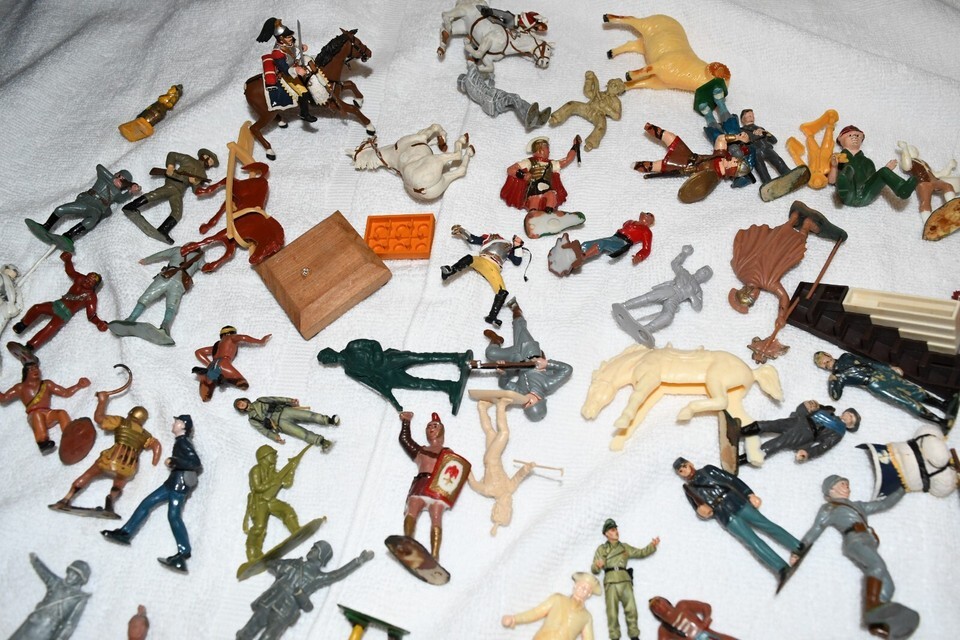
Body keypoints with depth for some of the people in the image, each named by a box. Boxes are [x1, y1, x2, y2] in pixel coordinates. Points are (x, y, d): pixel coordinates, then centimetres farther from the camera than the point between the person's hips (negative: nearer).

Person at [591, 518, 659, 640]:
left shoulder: (624, 547, 21)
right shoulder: (601, 549, 13)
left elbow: (641, 552, 20)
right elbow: (594, 570, 8)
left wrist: (652, 546, 3)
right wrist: (597, 566, -16)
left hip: (625, 581, 2)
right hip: (611, 582, -2)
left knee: (631, 608, -5)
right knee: (612, 611, -5)